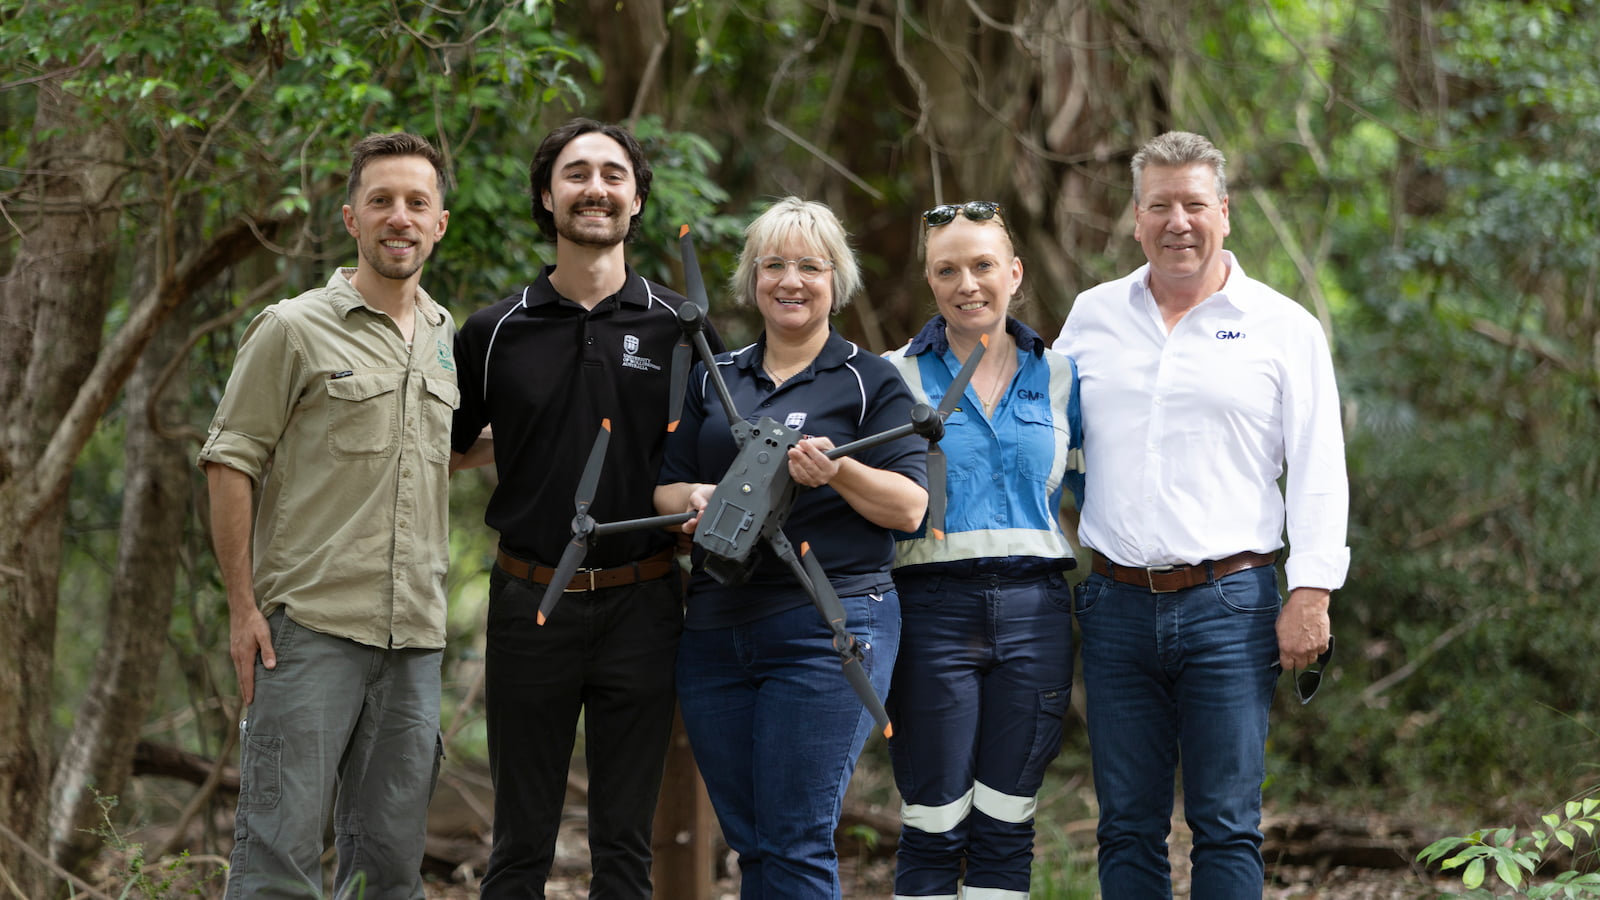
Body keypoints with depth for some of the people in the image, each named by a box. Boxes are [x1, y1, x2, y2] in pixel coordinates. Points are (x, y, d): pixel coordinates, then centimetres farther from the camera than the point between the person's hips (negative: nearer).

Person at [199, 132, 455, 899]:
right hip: (311, 627, -6)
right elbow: (229, 464, -4)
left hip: (415, 635, 6)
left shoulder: (448, 339, 15)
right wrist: (243, 605, -9)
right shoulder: (294, 330, -2)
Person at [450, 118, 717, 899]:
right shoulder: (494, 332, 2)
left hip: (640, 604, 0)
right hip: (531, 602, 0)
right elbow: (445, 449, 14)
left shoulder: (680, 327, 2)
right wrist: (520, 439, 3)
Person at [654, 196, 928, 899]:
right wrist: (697, 498, -8)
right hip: (715, 627, 5)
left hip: (829, 625, -5)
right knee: (749, 843, 8)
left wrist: (838, 472, -21)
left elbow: (909, 507, -3)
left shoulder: (872, 381, 4)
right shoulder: (713, 380, 17)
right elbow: (664, 489, 14)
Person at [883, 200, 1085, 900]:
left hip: (1034, 609, 2)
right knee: (934, 829, -1)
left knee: (1006, 826, 6)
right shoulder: (896, 377, 3)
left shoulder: (1058, 377, 10)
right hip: (934, 611, -2)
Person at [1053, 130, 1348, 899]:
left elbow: (1319, 472, 0)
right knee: (1127, 827, 6)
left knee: (1225, 826, -3)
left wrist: (1310, 592, -8)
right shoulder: (1092, 316, 12)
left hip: (1228, 604, -3)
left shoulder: (1283, 328, 4)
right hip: (1118, 600, 3)